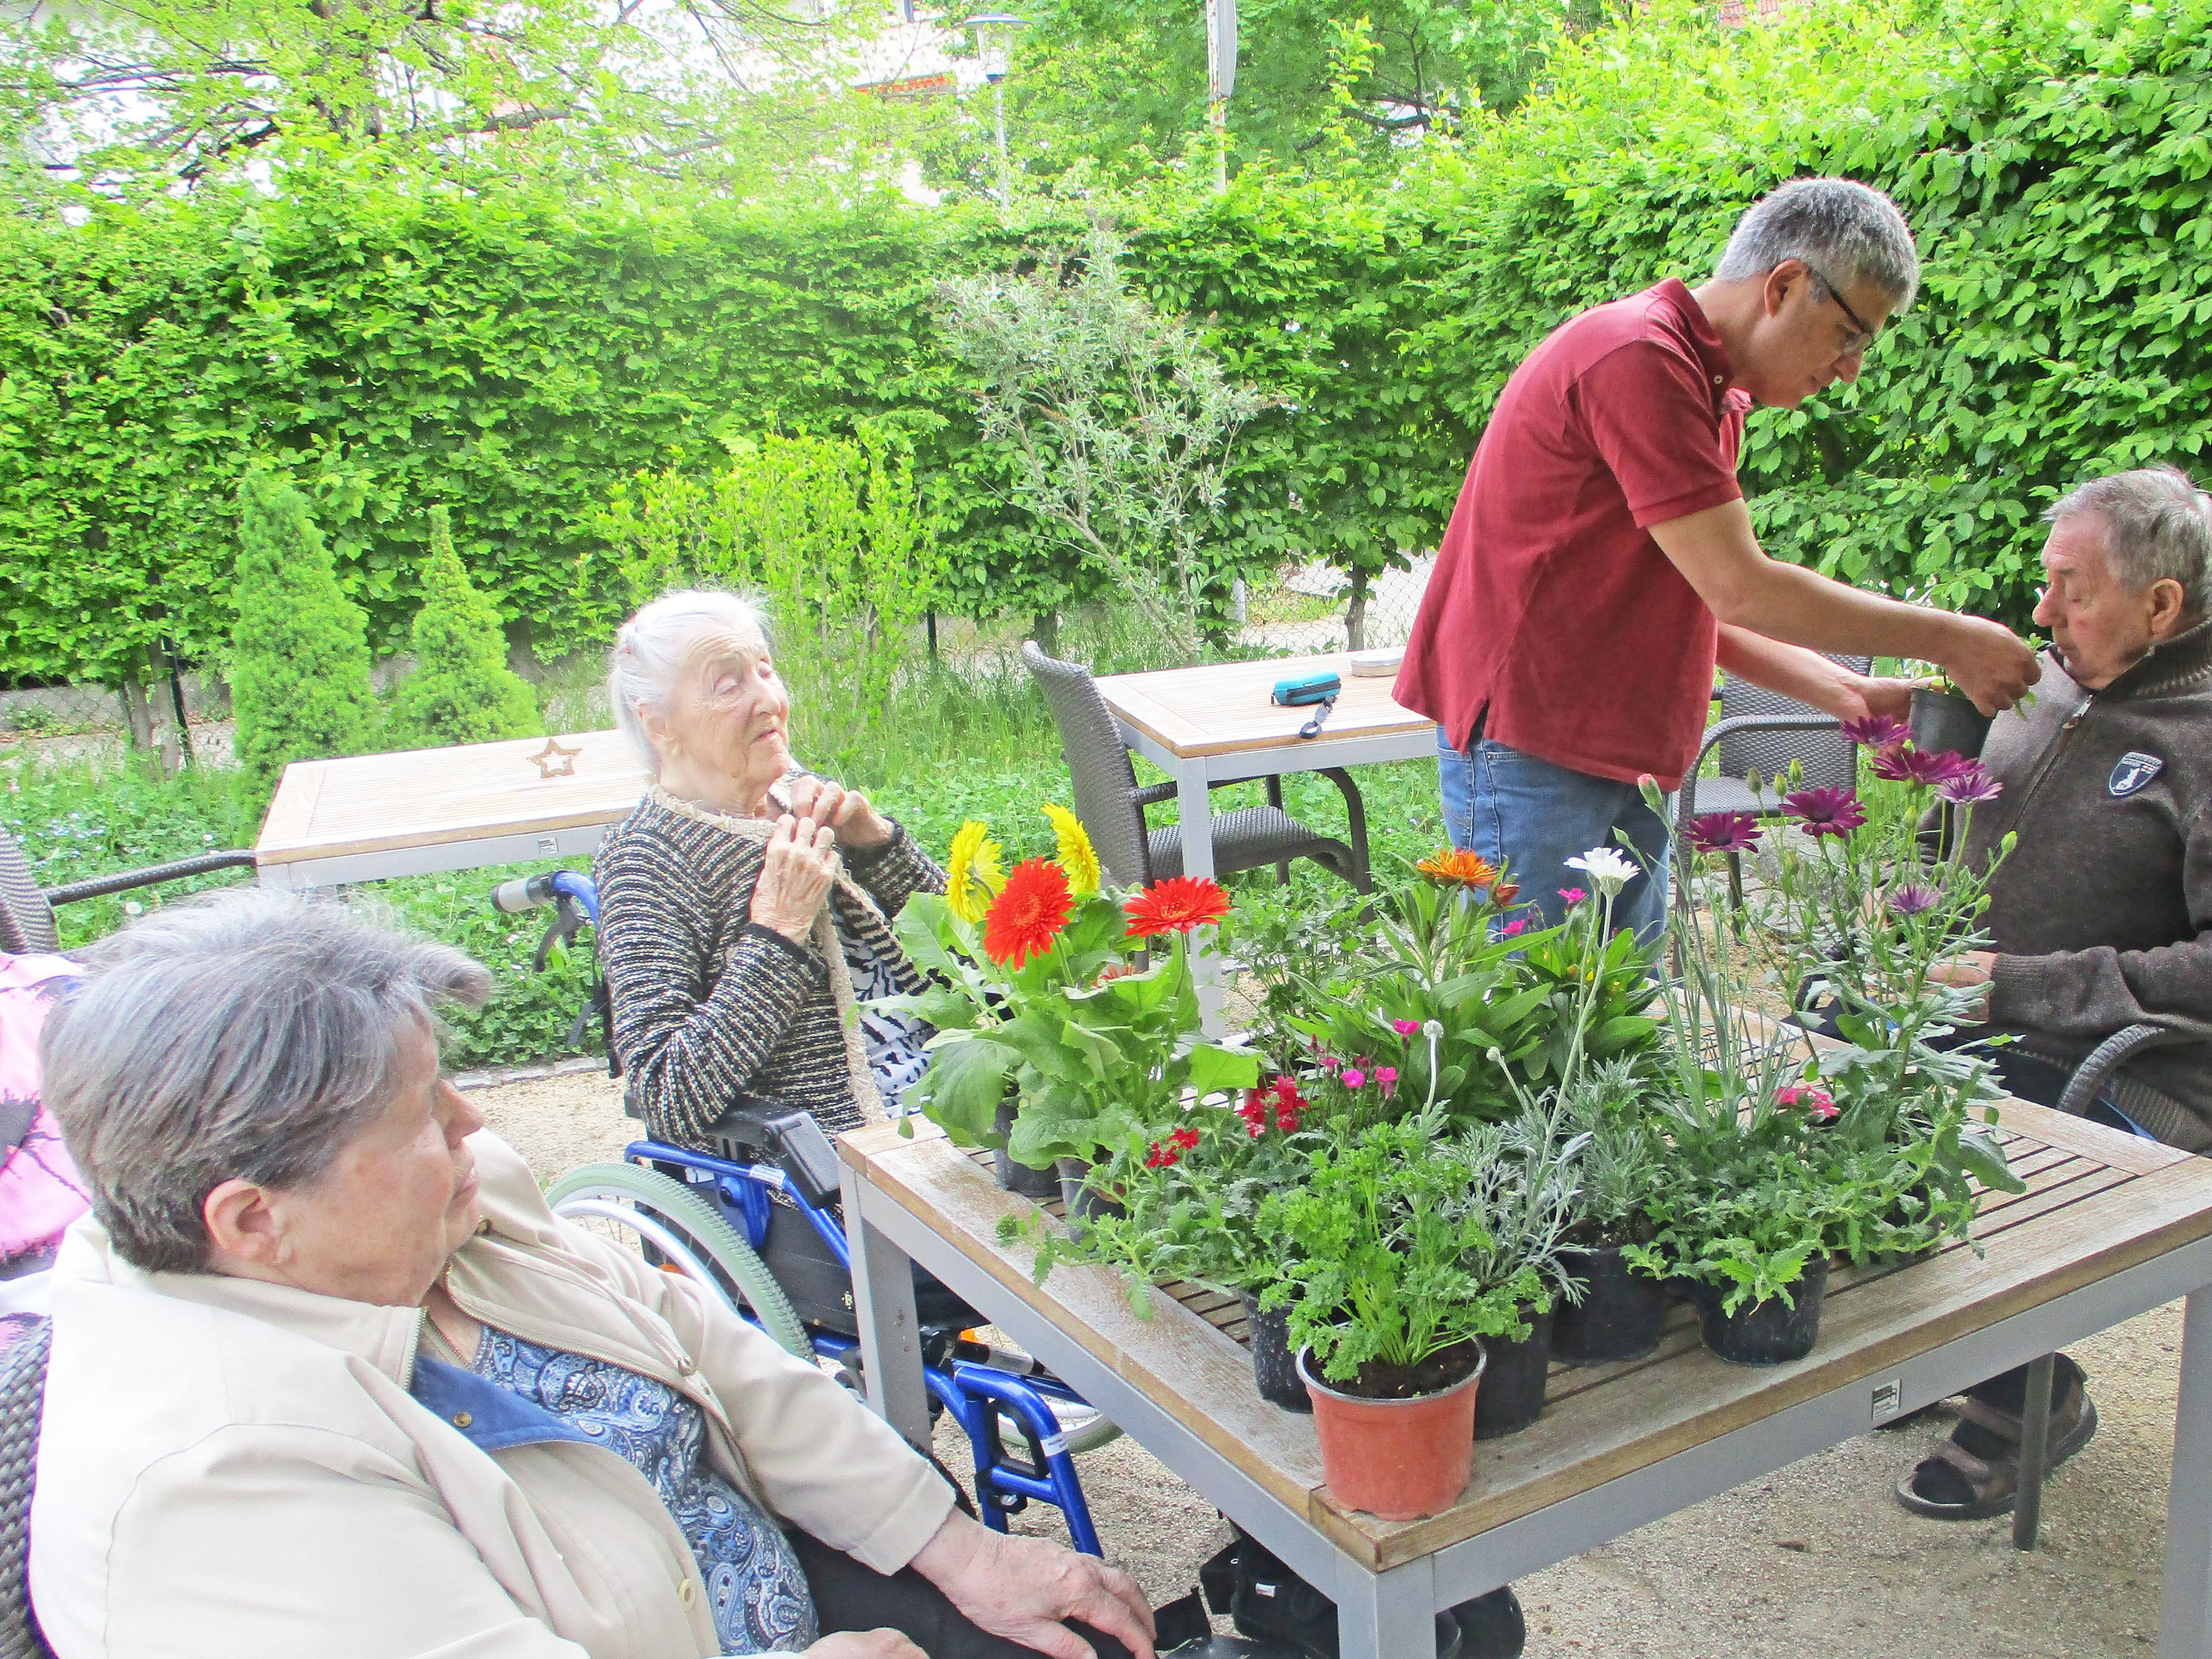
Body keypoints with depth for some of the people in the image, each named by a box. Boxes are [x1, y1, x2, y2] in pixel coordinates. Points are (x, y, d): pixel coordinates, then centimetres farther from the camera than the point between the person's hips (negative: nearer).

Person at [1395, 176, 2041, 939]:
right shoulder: (1638, 358, -15)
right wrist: (1945, 640, -9)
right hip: (1530, 752, -10)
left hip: (1622, 760, 10)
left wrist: (1842, 691, 8)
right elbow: (1739, 588, -18)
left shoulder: (1710, 388, 17)